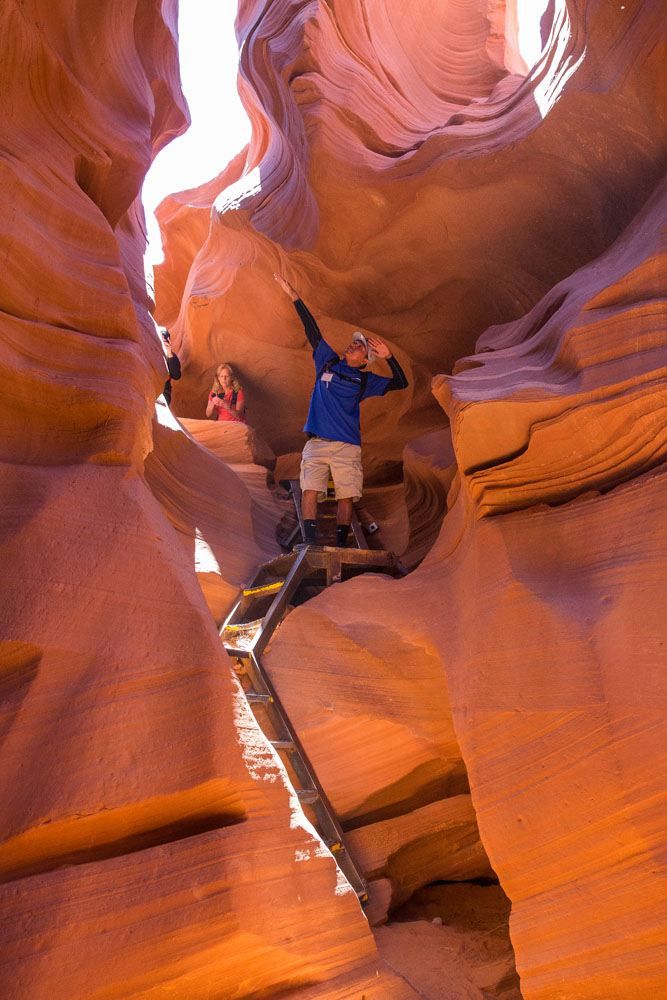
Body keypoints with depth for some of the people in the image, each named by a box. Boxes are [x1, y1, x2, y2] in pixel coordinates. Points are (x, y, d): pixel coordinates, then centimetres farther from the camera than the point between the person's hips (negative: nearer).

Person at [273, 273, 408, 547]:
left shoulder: (365, 381, 9)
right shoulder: (327, 362, 14)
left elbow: (401, 383, 6)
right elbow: (311, 329, 14)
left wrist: (388, 357, -6)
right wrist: (293, 295, 14)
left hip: (348, 446, -1)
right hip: (317, 442, 1)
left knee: (346, 497, -2)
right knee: (310, 491, -11)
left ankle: (341, 545, 6)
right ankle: (310, 543, -12)